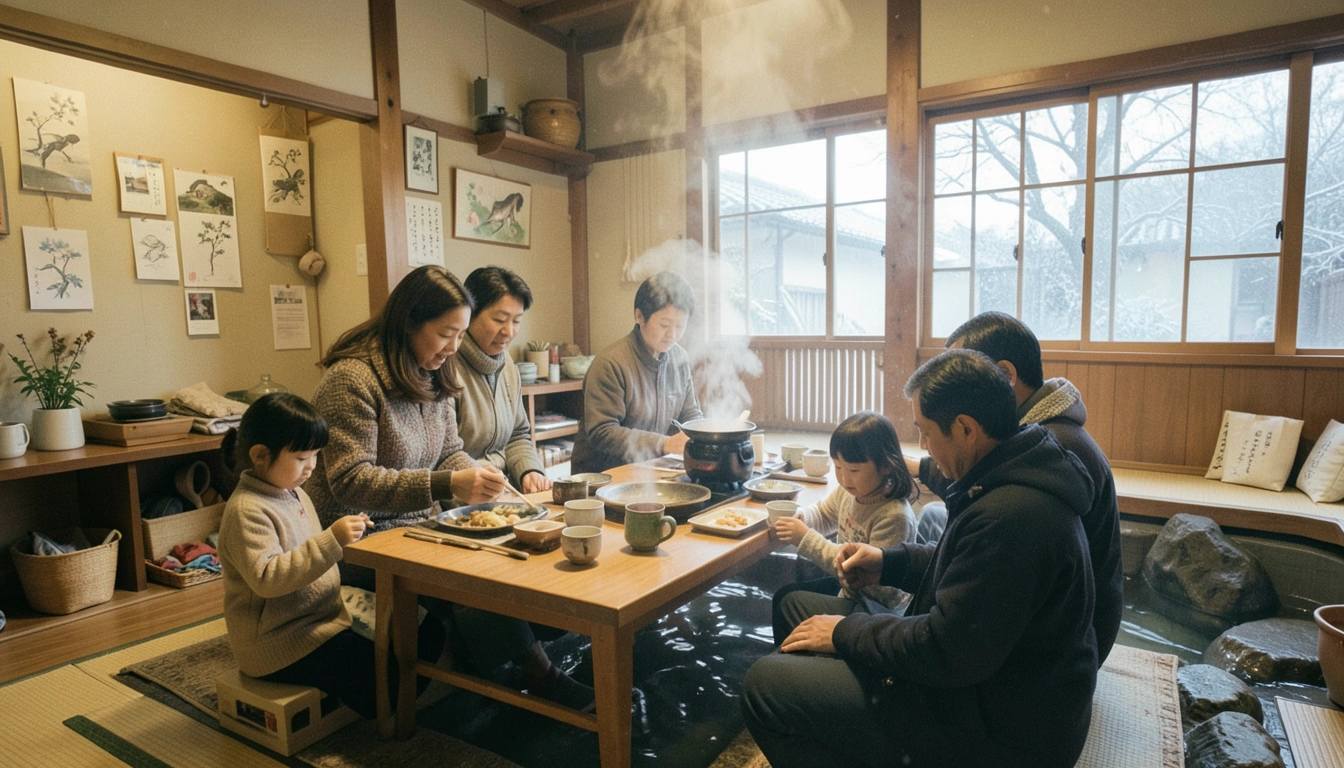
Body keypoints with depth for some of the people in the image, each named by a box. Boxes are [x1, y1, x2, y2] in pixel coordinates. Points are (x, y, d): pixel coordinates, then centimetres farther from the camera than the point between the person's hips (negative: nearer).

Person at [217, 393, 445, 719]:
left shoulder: (295, 494, 11)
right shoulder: (247, 511, -18)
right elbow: (267, 578, -30)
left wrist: (347, 539, 8)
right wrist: (332, 541, -36)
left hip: (325, 616, 9)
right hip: (282, 646, -9)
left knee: (430, 631, 1)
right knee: (385, 672, -20)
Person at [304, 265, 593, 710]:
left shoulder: (433, 376, 8)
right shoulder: (351, 379, -18)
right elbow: (351, 481, -23)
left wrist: (478, 480, -11)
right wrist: (446, 485, -32)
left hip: (417, 527, 7)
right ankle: (539, 677, -11)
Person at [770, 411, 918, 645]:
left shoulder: (895, 516, -31)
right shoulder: (849, 491, -8)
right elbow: (824, 512, 13)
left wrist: (808, 539, -32)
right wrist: (799, 518, -12)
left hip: (877, 605, -8)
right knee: (784, 598, 10)